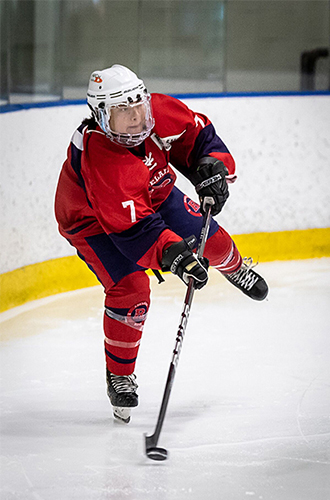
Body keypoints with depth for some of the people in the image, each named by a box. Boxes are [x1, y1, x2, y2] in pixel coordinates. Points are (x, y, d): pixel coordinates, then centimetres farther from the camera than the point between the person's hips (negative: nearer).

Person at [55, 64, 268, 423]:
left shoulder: (161, 112, -26)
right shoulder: (98, 157, -42)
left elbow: (199, 135, -7)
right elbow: (131, 227, -45)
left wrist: (213, 168, -24)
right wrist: (171, 255, -54)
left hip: (154, 195, 6)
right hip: (93, 220, -6)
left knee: (209, 239, 5)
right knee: (130, 288, -20)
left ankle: (234, 268, 44)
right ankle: (119, 375, -1)